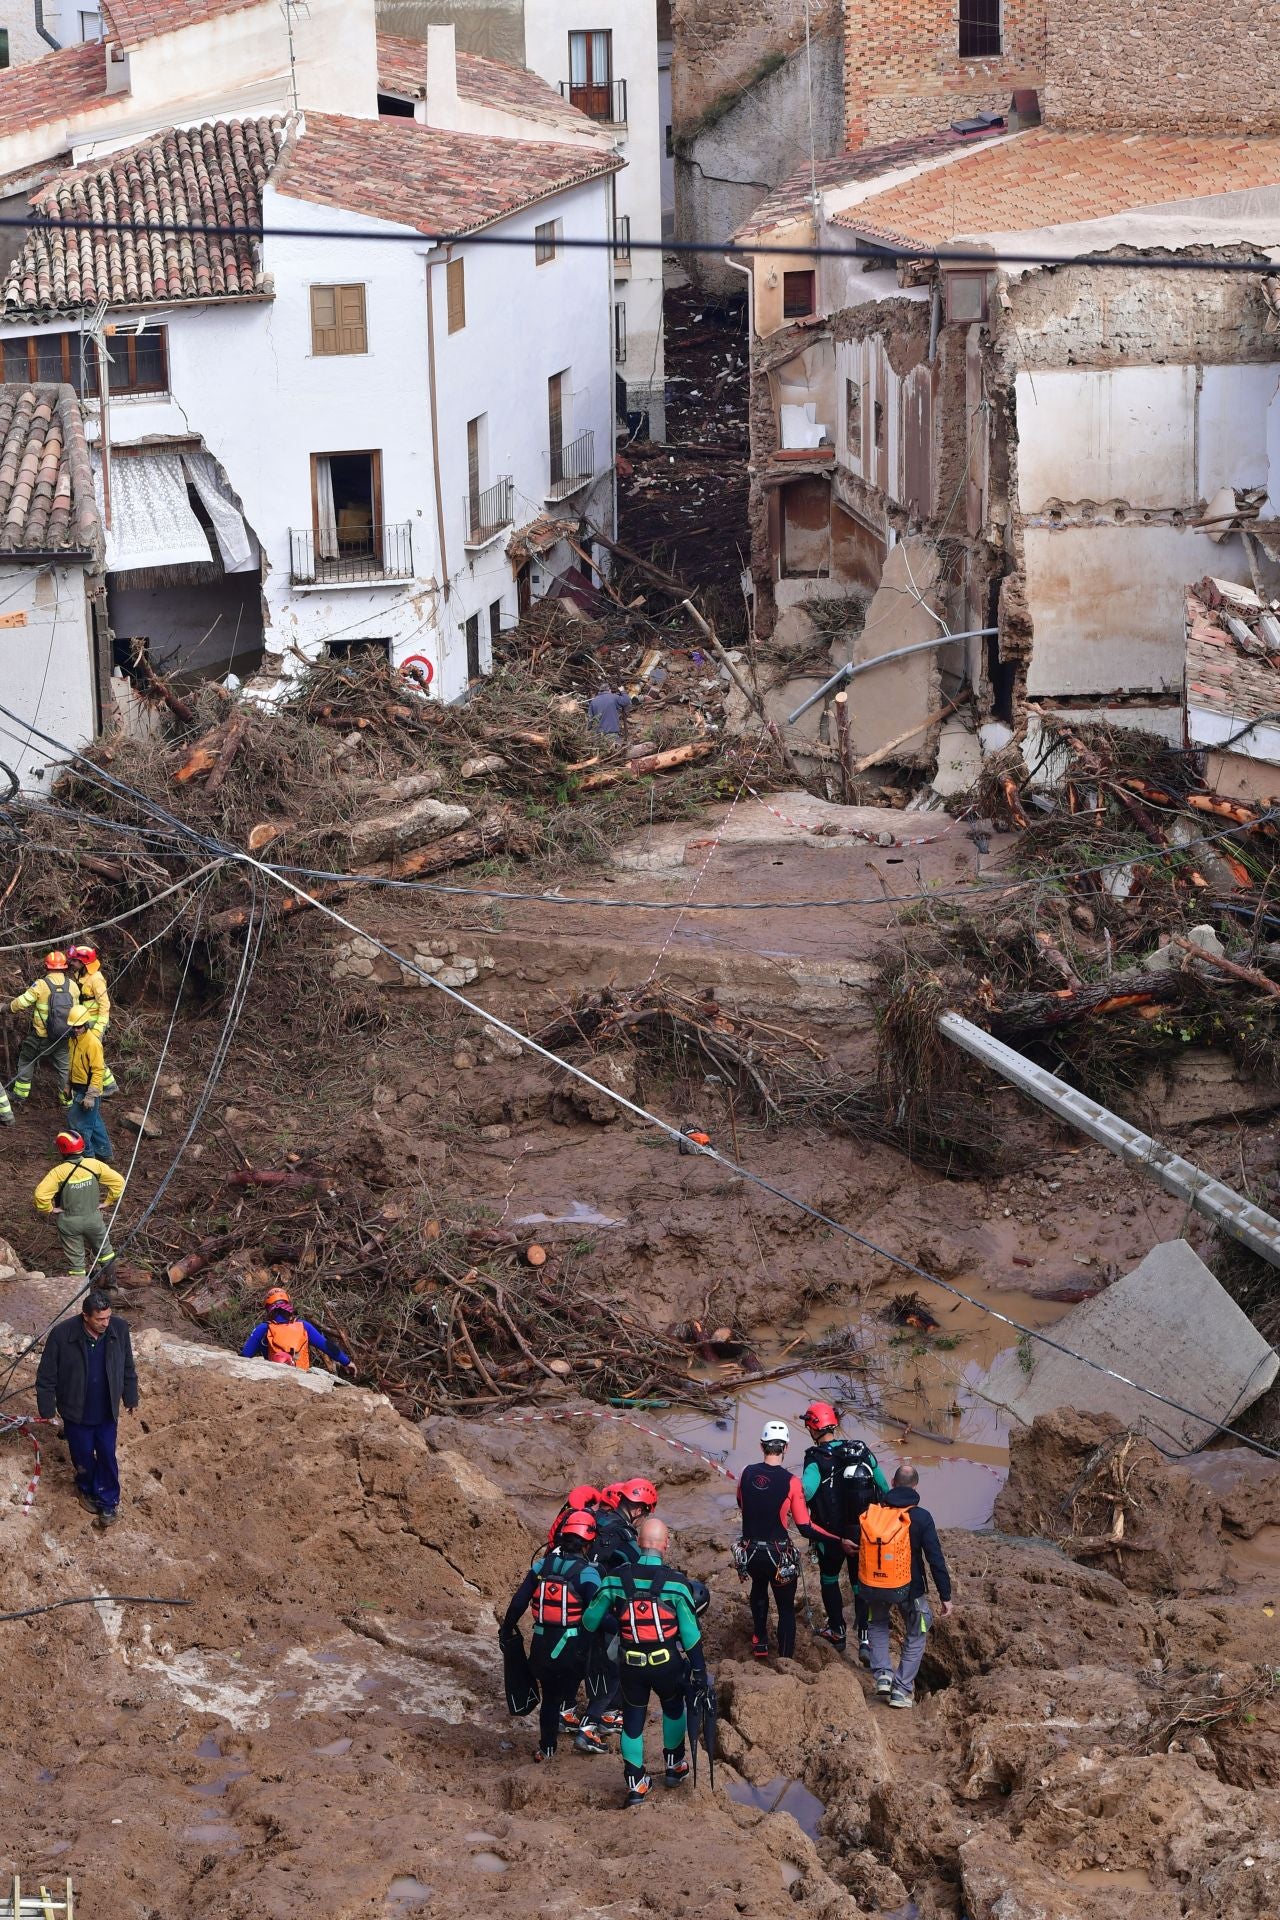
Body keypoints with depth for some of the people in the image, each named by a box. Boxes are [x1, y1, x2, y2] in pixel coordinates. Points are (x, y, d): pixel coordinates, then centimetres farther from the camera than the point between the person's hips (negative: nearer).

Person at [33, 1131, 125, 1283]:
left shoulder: (58, 1172, -21)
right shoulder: (95, 1165, -13)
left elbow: (40, 1194, -29)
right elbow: (118, 1181, -9)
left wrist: (49, 1209, -10)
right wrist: (108, 1202, 2)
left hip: (69, 1222, -2)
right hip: (93, 1218, 2)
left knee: (75, 1258, 13)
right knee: (104, 1251, 25)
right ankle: (108, 1281, 38)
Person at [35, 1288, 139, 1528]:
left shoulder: (119, 1328, -18)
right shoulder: (62, 1335, -27)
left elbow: (127, 1367, 0)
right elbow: (47, 1376, -13)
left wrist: (131, 1398, 9)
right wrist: (46, 1409, -6)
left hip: (107, 1411, 2)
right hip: (76, 1412, -1)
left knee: (107, 1457, 13)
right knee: (83, 1456, 19)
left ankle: (108, 1502, 33)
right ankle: (87, 1489, 47)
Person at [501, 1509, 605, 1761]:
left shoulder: (542, 1564, 1)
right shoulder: (587, 1572, -12)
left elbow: (519, 1601, 3)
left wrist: (506, 1630, 15)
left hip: (542, 1645, 4)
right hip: (573, 1647, -4)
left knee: (549, 1696, 19)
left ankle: (547, 1748, 26)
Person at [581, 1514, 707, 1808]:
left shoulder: (616, 1579, -9)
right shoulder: (675, 1582, -14)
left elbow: (591, 1618, 0)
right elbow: (690, 1632, -10)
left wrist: (584, 1639, 22)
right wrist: (700, 1669, -1)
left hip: (631, 1665, 1)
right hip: (668, 1663, -1)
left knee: (633, 1720, 16)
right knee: (673, 1708, 26)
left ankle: (636, 1784, 19)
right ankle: (674, 1765, 39)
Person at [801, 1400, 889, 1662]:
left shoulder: (816, 1459, -20)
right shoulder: (862, 1451, -6)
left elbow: (805, 1492, -38)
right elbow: (884, 1488, 1)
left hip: (831, 1534, -3)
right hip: (863, 1532, 3)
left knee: (829, 1579, 23)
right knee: (861, 1585, 15)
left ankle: (837, 1632, 32)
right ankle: (865, 1640, 3)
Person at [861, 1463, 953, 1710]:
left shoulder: (871, 1512, -2)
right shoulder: (920, 1517, -13)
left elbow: (859, 1548, 10)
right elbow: (936, 1560, -12)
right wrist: (945, 1596, -5)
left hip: (872, 1587, 3)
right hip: (907, 1588, -3)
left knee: (878, 1624, 31)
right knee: (915, 1636, 19)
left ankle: (883, 1674, 15)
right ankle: (901, 1690, 15)